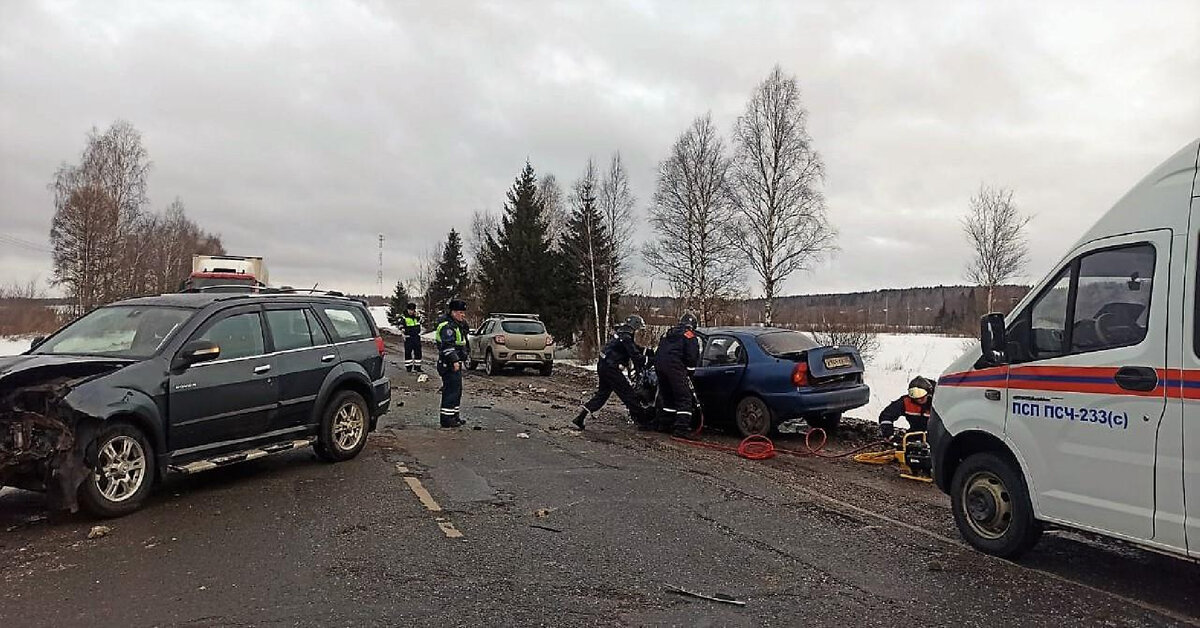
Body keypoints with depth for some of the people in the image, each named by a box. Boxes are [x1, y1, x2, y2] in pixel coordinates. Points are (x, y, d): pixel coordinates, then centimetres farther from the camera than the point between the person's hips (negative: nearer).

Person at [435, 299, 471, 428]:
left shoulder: (457, 324, 17)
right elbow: (448, 345, -23)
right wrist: (454, 361, -26)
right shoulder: (447, 325, -16)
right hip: (449, 364, -11)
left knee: (457, 390, 16)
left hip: (456, 363, 11)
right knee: (451, 390, -10)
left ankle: (454, 416, 25)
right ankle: (446, 419, -7)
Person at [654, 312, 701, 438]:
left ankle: (664, 424, 27)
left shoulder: (670, 332, 27)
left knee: (667, 397, 22)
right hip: (674, 366, -7)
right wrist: (689, 373, 6)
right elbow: (692, 357, -3)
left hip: (659, 363, 7)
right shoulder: (690, 336, 6)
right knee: (684, 399, -7)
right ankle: (682, 428, -18)